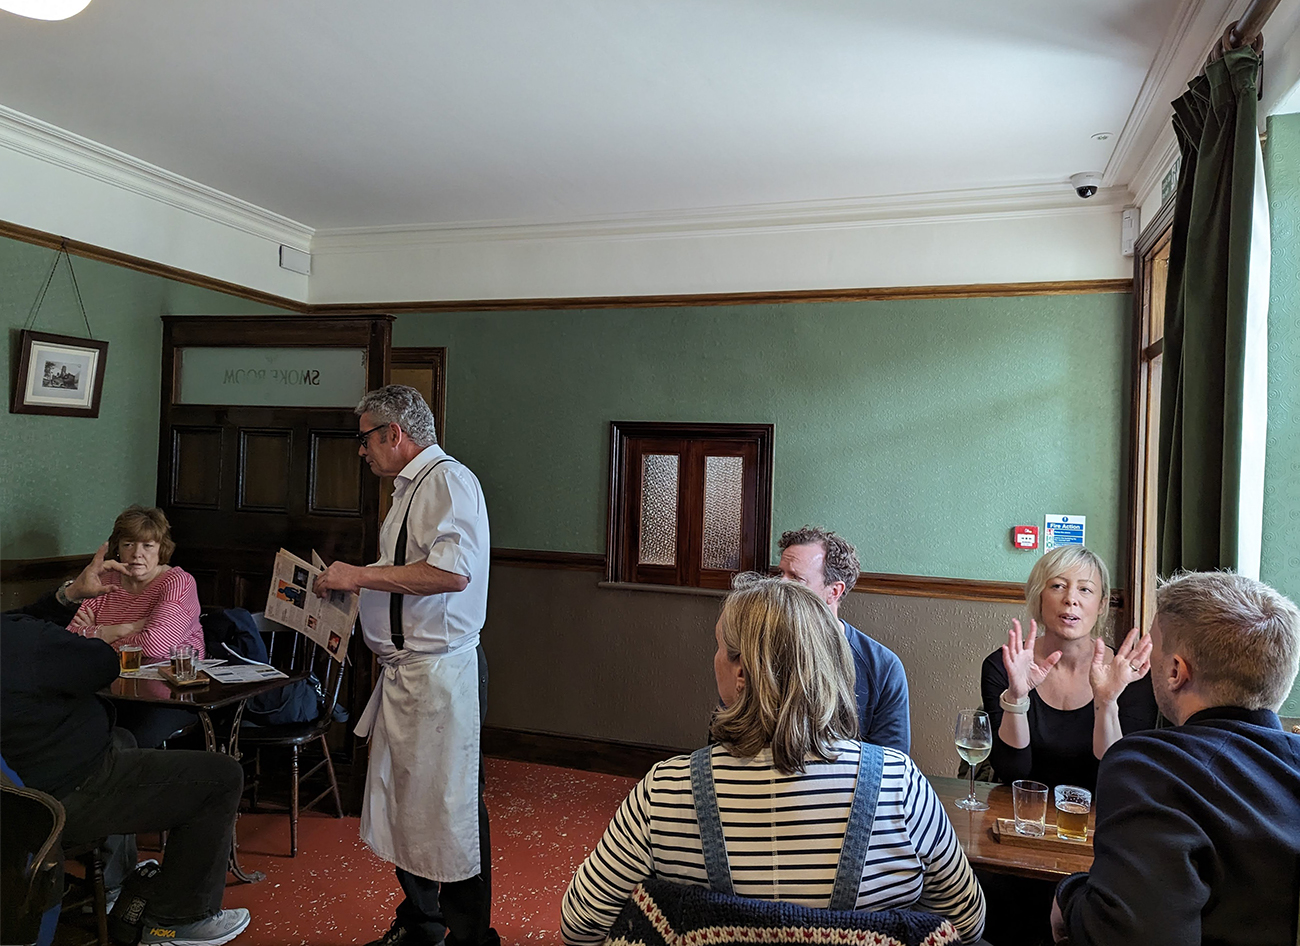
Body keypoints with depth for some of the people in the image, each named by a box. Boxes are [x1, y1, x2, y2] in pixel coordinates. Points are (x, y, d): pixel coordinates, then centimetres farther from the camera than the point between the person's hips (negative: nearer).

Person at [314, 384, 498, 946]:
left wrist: (361, 575, -20)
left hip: (441, 674, -10)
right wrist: (350, 582, 17)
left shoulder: (448, 480, -14)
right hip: (404, 671, 10)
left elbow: (451, 572, -28)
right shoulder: (409, 488, 17)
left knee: (450, 811, 1)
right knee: (403, 804, 19)